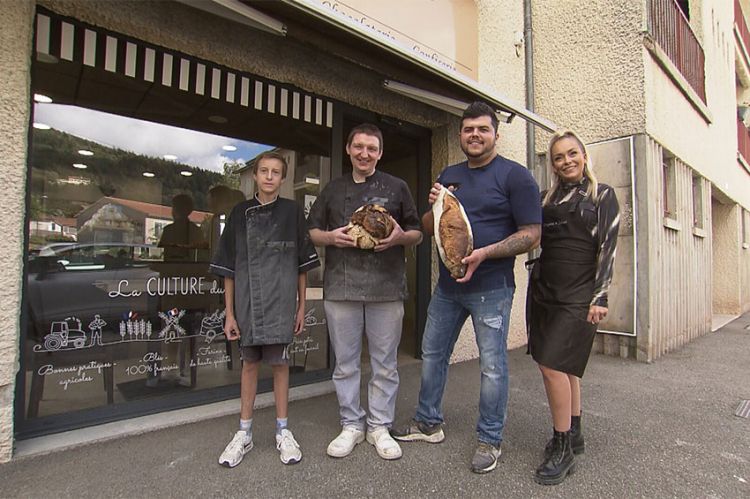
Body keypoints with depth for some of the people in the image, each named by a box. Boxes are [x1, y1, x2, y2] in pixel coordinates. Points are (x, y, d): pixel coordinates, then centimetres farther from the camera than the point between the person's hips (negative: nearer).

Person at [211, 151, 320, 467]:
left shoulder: (292, 212, 3)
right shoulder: (240, 213, 5)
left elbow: (302, 264, 5)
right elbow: (228, 267, 6)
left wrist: (301, 306, 3)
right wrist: (229, 312, 2)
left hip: (281, 301, -1)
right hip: (247, 301, 2)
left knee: (279, 362, 5)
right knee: (249, 363, 11)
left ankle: (283, 431, 21)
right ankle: (244, 433, 25)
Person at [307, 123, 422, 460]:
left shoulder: (396, 187, 10)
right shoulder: (333, 189, 16)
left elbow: (417, 234, 11)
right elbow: (312, 231, 16)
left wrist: (400, 237, -12)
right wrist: (331, 237, -6)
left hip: (386, 287, -1)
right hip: (341, 286, 2)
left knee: (384, 363, 7)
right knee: (345, 363, 10)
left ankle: (380, 427, 24)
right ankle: (351, 425, 26)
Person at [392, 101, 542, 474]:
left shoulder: (514, 175, -5)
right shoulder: (449, 176, 13)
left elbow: (531, 234, -10)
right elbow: (428, 229, 16)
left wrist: (485, 253, -23)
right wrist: (435, 207, -7)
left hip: (491, 287, -6)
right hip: (447, 284, 6)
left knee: (492, 365, 5)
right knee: (432, 354, 15)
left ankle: (489, 440, 24)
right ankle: (429, 423, 34)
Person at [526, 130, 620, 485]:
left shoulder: (602, 196, 2)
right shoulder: (546, 199, 13)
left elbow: (607, 249, -5)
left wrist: (600, 298, -11)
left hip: (577, 295, -5)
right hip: (543, 290, 5)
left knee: (552, 364, -11)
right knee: (564, 364, 13)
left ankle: (562, 449, 3)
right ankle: (574, 434, 29)